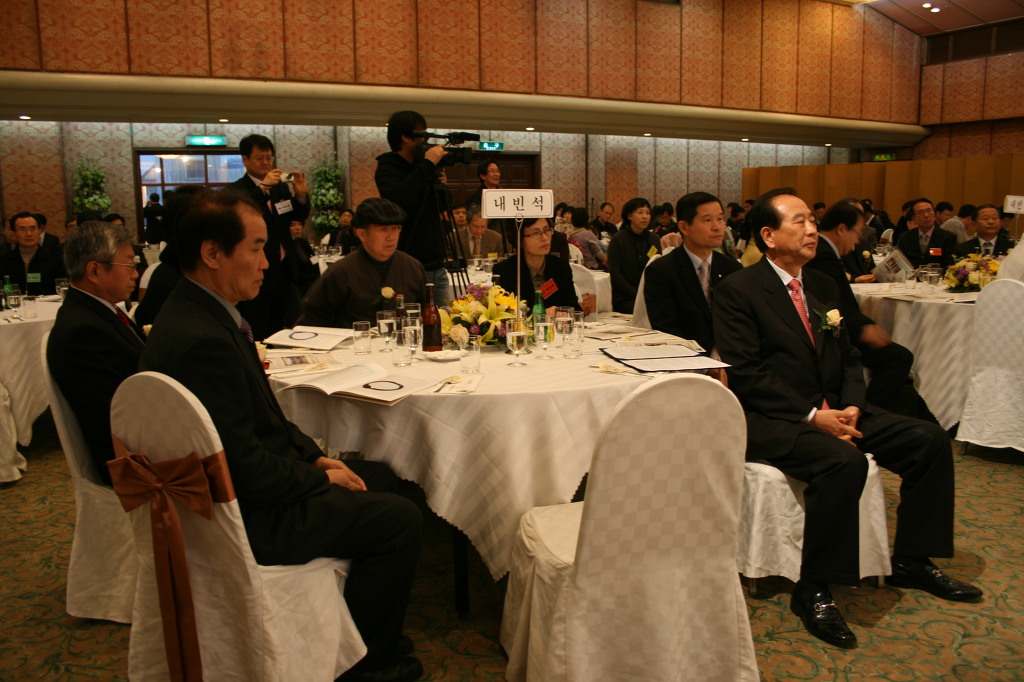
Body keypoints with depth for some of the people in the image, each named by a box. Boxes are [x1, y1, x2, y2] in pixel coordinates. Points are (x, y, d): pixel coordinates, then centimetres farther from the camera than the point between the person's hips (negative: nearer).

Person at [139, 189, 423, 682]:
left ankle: (373, 628, 32)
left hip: (246, 487, 11)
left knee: (378, 477, 19)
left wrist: (315, 457, 4)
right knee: (399, 519, -8)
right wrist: (321, 478, -12)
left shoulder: (198, 311, 4)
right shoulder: (201, 340, -30)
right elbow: (246, 469, -27)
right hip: (242, 516, -10)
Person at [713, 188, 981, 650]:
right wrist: (811, 416, -20)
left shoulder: (822, 287, 15)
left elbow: (848, 359, 15)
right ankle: (812, 590, -16)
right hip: (769, 420, -8)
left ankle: (910, 562, 13)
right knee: (844, 462, -33)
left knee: (930, 440, -3)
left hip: (831, 411, 8)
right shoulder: (737, 291, -9)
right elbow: (746, 374, -16)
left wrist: (850, 407, -5)